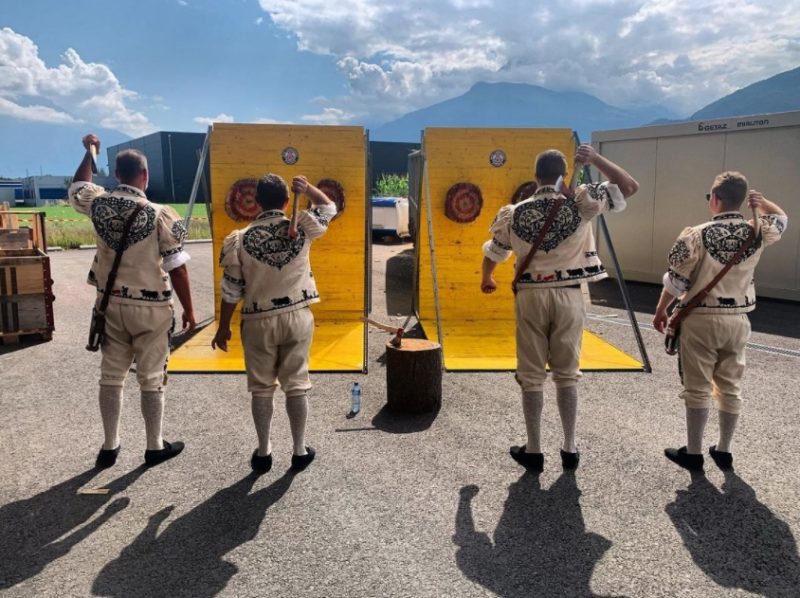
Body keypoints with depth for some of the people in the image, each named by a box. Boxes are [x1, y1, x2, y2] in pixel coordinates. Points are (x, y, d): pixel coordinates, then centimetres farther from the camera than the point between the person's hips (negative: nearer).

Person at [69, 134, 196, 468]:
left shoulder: (99, 204, -2)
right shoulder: (160, 215, -14)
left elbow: (76, 189, 24)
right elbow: (177, 268, -11)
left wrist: (90, 152, 34)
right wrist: (188, 309, -1)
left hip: (110, 303, 5)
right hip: (150, 308, -4)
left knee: (111, 376, 15)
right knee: (151, 379, 7)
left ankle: (109, 447, 25)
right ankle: (155, 447, 18)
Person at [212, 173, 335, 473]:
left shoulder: (239, 239, -9)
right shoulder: (301, 228, -7)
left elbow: (231, 291, -5)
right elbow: (328, 207, 14)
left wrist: (223, 327, 6)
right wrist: (307, 188, -1)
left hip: (259, 321, -1)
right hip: (298, 317, 1)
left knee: (261, 388, 12)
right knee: (296, 385, 10)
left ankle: (263, 453, 23)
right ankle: (300, 451, 19)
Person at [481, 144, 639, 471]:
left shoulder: (514, 213, -1)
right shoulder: (580, 204, -6)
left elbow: (493, 253, 13)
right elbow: (630, 187, -1)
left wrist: (487, 279, 33)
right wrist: (596, 159, -1)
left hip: (531, 295, 0)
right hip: (569, 295, 0)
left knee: (532, 376, 8)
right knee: (567, 374, 12)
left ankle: (533, 450, 15)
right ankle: (570, 448, 20)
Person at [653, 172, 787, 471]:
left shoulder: (697, 235, -16)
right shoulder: (757, 233, -1)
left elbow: (676, 280, -11)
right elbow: (781, 219, 24)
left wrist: (660, 310, 3)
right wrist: (761, 201, 6)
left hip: (701, 319, -4)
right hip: (738, 320, 5)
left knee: (697, 389, 5)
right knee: (731, 387, 14)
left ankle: (693, 453, 14)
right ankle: (724, 451, 25)